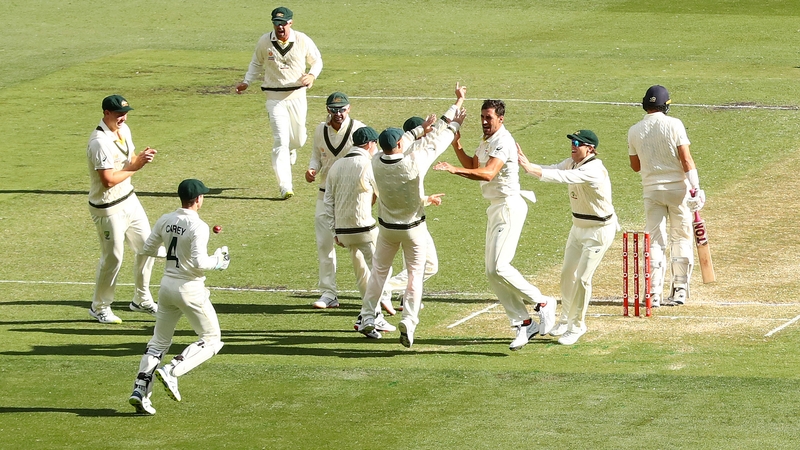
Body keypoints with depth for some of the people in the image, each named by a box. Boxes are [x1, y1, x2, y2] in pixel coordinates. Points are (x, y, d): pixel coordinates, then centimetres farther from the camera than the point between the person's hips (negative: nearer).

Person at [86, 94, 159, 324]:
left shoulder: (123, 130, 3)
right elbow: (108, 180, -28)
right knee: (113, 257, 2)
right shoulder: (100, 142, -25)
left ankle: (142, 300, 31)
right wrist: (134, 167, -18)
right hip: (108, 208, -9)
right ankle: (100, 307, 21)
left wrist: (142, 157, -11)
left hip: (129, 200, 9)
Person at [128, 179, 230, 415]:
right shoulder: (198, 227, -17)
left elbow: (146, 250, 10)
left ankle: (140, 390, 4)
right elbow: (199, 263, -24)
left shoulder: (165, 220, 2)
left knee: (159, 342, 17)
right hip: (190, 289, -6)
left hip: (167, 286, 6)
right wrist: (217, 261, -5)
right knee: (212, 340, 7)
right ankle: (171, 372, -11)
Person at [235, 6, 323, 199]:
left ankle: (289, 154, 52)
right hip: (275, 98, -2)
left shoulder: (302, 41, -7)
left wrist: (312, 75, -12)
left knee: (298, 139, 13)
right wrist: (246, 82, 0)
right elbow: (257, 64, 12)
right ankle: (285, 186, -13)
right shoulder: (264, 42, -6)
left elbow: (317, 60, 7)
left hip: (297, 96, 2)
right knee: (281, 140, -12)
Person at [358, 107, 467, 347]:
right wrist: (454, 126, 10)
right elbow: (438, 145, -8)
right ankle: (409, 322, -6)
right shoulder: (414, 162, -24)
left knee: (379, 271, 19)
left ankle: (367, 318, 19)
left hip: (387, 228, 3)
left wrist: (420, 130, 16)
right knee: (415, 274, 7)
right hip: (414, 228, -3)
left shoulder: (377, 163, -15)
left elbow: (396, 146, 6)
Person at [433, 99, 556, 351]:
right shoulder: (486, 142, 15)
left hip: (510, 208, -10)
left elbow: (488, 174, -32)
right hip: (495, 209, 10)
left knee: (498, 267, -19)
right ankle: (523, 324, 8)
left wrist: (455, 170, -42)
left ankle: (542, 303, -6)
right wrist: (456, 143, 14)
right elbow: (472, 167, 29)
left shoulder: (503, 142, -17)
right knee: (492, 272, 6)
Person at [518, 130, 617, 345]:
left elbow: (565, 177, -40)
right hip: (579, 227, 8)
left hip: (600, 230, -8)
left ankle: (577, 325, 6)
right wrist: (526, 164, -30)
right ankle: (565, 320, 28)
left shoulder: (594, 170, -27)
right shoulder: (571, 163, -1)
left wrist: (532, 169, -48)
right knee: (567, 273, 12)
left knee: (582, 277, -8)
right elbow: (551, 170, -11)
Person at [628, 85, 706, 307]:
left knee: (655, 241, 5)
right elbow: (686, 159, -13)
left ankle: (654, 294, -3)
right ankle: (680, 291, 10)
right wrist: (695, 188, -12)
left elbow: (635, 166, 10)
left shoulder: (635, 131, 0)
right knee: (681, 238, 10)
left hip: (651, 189, 2)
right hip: (677, 188, -2)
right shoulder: (674, 125, -8)